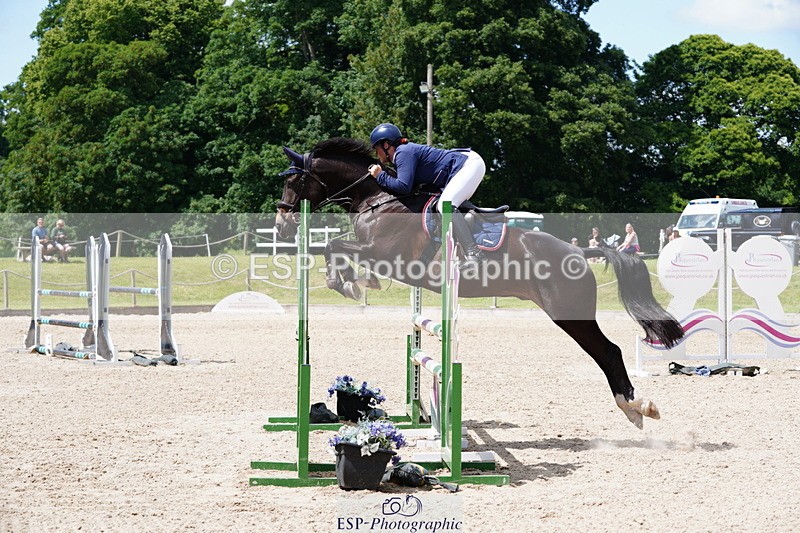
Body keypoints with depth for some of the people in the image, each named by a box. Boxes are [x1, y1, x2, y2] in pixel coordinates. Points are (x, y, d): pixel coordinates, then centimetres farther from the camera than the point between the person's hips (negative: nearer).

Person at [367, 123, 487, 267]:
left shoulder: (403, 153, -15)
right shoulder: (402, 153, 16)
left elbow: (404, 186, -26)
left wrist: (380, 176, -14)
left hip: (471, 163, -11)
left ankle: (474, 254, -31)